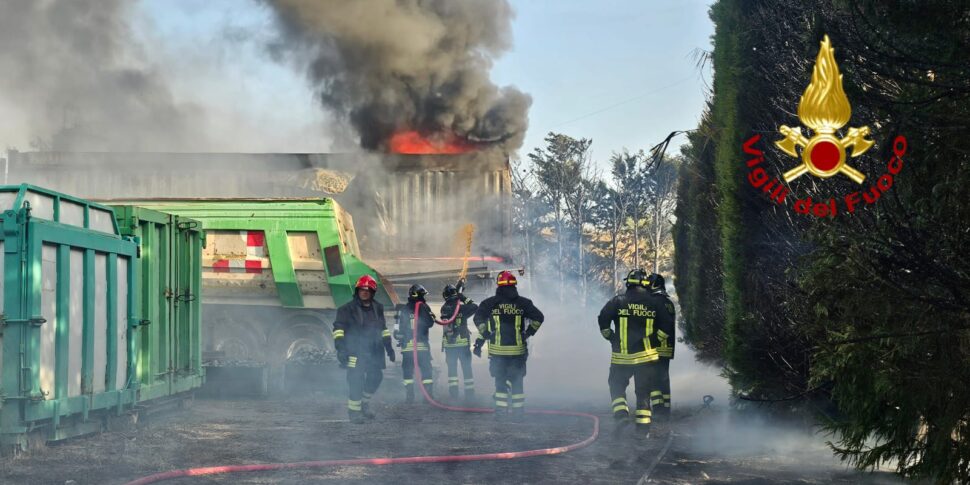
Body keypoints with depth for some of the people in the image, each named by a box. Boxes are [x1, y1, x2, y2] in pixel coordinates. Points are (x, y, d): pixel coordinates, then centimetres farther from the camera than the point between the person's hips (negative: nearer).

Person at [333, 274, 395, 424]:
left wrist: (388, 346, 21)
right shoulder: (348, 309, -4)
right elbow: (338, 328, -7)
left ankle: (364, 404, 30)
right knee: (356, 381, -12)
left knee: (375, 377, 11)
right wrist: (340, 348, -17)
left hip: (373, 351, 6)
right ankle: (354, 411, -4)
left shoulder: (377, 308, 14)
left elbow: (383, 329, 25)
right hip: (355, 352, -6)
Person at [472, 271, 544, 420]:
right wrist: (528, 333, 9)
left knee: (500, 380, 10)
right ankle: (518, 410, 11)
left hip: (497, 349, -1)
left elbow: (478, 318, -9)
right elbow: (538, 317, 0)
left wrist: (483, 335, 1)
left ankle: (501, 410, 5)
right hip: (518, 349, 1)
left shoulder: (490, 303, -1)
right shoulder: (523, 303, 1)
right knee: (517, 380, 11)